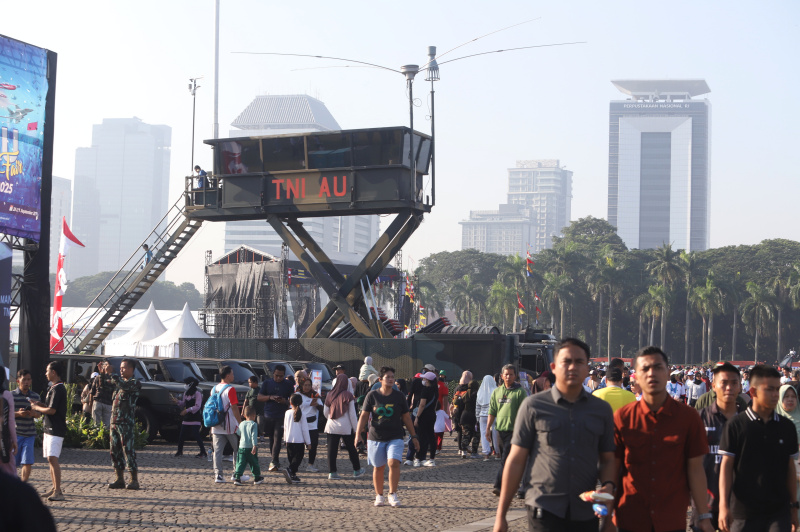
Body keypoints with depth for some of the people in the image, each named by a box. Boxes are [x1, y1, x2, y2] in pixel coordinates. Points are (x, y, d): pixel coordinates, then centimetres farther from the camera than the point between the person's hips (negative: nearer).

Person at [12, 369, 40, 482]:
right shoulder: (12, 395, -2)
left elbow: (39, 414, 15)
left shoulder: (35, 396, 8)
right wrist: (18, 413, -18)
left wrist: (33, 413, -8)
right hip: (15, 433, -2)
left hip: (30, 434, 2)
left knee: (28, 462, -4)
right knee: (12, 461, 3)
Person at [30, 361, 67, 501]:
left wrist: (36, 407, -6)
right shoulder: (55, 388, 18)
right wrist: (41, 404, 11)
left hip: (56, 430, -11)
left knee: (52, 459, -16)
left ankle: (58, 492, -20)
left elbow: (52, 410, -20)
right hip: (50, 429, 11)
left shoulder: (57, 389, -15)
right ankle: (55, 489, 20)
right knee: (50, 460, 13)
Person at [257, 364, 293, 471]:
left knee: (277, 439, -12)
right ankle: (275, 461, 19)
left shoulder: (288, 385, 4)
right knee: (271, 439, 9)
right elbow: (259, 397, 7)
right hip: (268, 416, 3)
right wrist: (270, 397, -10)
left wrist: (285, 401, -13)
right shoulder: (267, 383, 8)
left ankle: (274, 462, -15)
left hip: (281, 417, -3)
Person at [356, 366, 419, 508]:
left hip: (395, 437, 0)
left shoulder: (399, 396, 5)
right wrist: (358, 434, -8)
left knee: (394, 463, -18)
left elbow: (406, 417, 11)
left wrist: (413, 436, 12)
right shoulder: (372, 396, 1)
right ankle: (379, 496, 22)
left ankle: (392, 494, -7)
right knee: (378, 468, 6)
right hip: (376, 437, 0)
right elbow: (364, 416, 2)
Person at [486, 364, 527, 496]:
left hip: (513, 430, -6)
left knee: (506, 460, -12)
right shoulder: (497, 392, 14)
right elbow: (492, 412, 17)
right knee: (504, 459, 11)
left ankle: (499, 486, -16)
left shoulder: (520, 392, -2)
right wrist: (488, 428, 11)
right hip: (500, 429, 6)